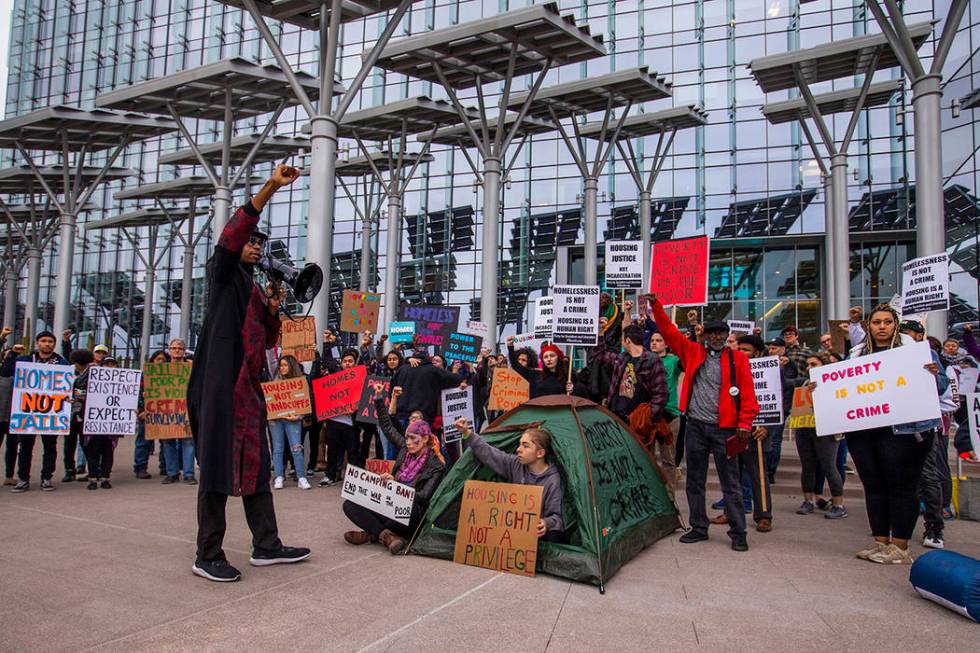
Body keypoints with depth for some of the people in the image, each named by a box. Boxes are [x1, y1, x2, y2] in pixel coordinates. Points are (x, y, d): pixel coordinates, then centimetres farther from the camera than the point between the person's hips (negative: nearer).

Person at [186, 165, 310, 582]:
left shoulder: (255, 288, 23)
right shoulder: (222, 274, 2)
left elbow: (268, 340, 21)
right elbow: (232, 234, -18)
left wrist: (273, 310, 1)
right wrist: (270, 187, -25)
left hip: (249, 386, 8)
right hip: (221, 383, -8)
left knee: (255, 464, 10)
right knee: (219, 465, -6)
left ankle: (266, 546, 17)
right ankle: (208, 556, 2)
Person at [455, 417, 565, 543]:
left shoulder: (552, 480, -15)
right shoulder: (515, 464, -1)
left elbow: (556, 516, -12)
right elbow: (488, 453, -1)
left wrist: (547, 523, -35)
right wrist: (467, 433, -10)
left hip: (538, 531, -4)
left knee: (553, 537, -37)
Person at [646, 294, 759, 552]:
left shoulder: (737, 359, 1)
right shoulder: (693, 353, 7)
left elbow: (748, 394, -4)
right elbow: (670, 332, 4)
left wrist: (745, 423, -12)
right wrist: (656, 306, -5)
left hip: (724, 429, -3)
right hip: (695, 427, 3)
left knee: (730, 483, 2)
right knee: (694, 481, 10)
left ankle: (738, 533, 12)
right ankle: (699, 528, 22)